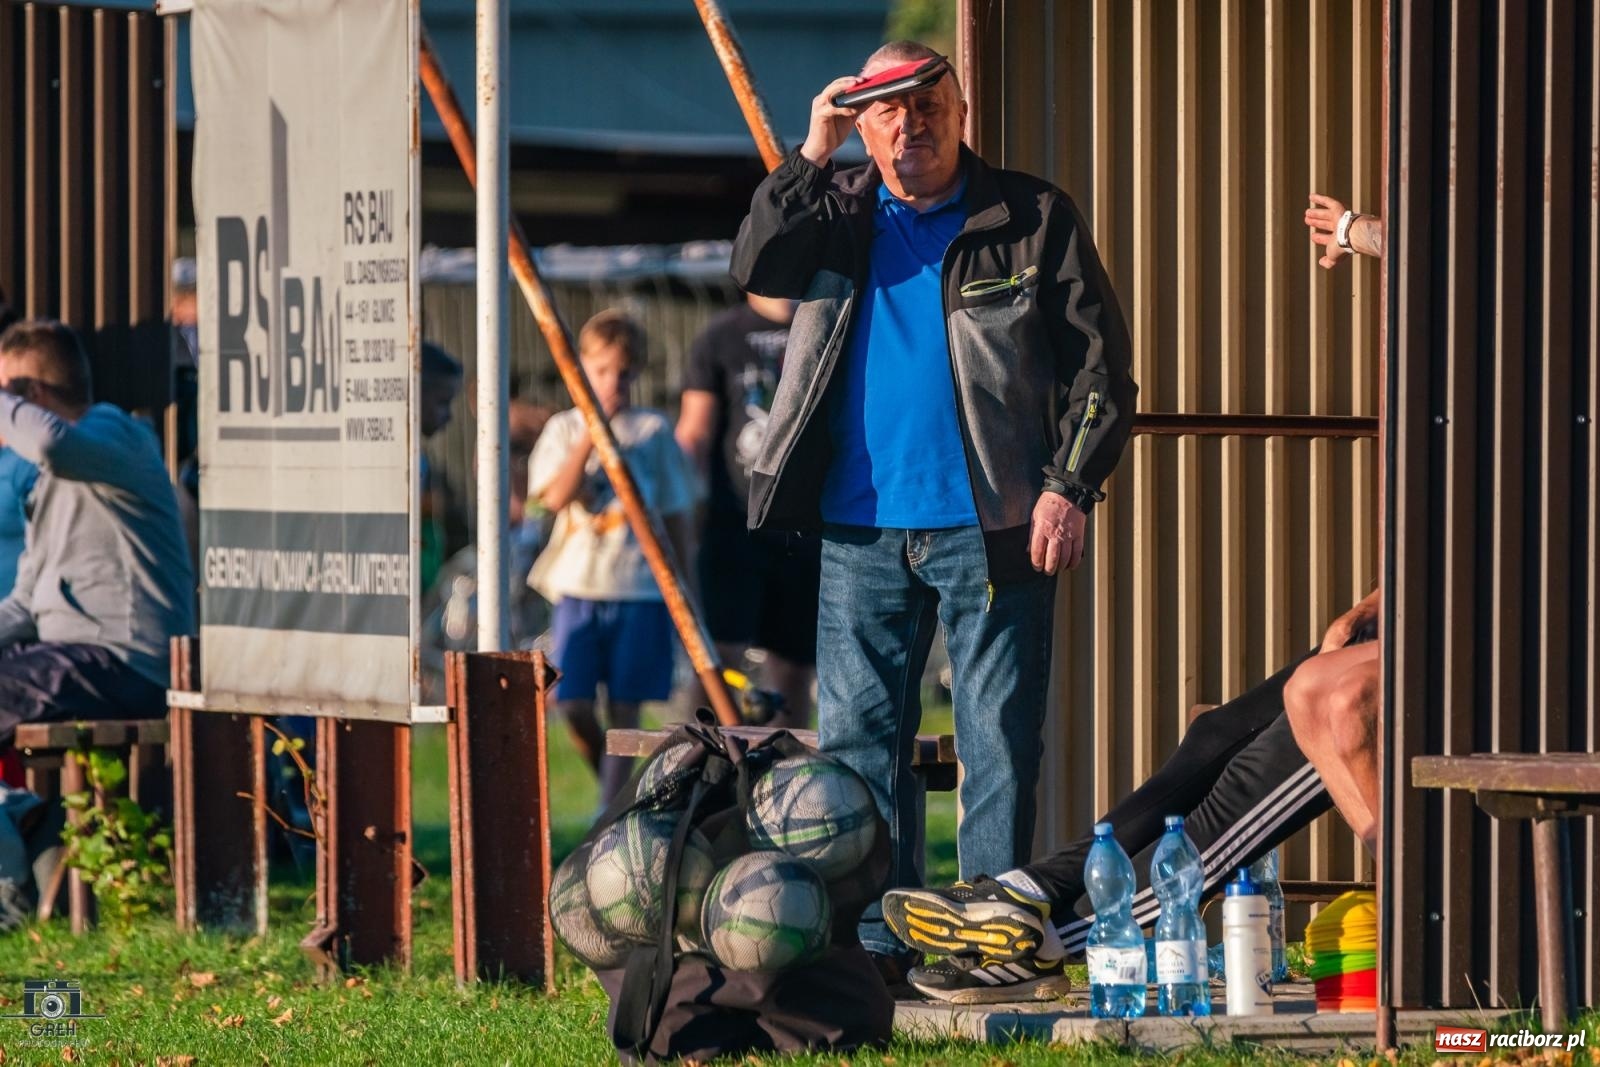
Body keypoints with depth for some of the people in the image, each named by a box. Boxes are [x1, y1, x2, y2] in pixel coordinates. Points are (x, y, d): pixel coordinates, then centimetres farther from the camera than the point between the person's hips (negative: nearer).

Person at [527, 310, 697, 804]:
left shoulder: (654, 430, 6)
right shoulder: (565, 428, 7)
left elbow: (675, 515, 9)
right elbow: (557, 496, -11)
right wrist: (592, 434, -14)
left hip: (640, 589, -1)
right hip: (578, 584, 1)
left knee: (624, 707, -1)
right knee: (572, 703, -4)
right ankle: (608, 780, 21)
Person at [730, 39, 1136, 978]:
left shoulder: (1033, 220, 4)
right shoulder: (836, 212, 13)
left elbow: (1100, 366, 2)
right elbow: (757, 267, -5)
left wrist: (1069, 487, -9)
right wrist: (814, 154, -9)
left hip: (991, 529, -3)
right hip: (860, 530, 3)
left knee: (999, 743, -2)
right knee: (858, 738, 4)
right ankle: (875, 942, 9)